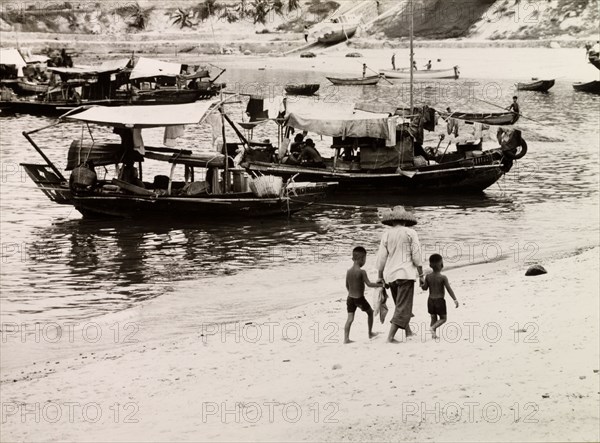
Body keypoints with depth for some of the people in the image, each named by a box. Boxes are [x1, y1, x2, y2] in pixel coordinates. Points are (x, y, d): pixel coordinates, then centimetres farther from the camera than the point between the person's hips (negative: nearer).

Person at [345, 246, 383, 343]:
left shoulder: (348, 271, 3)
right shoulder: (362, 272, -16)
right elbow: (369, 284, -19)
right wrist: (380, 285, -10)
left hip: (350, 298, 5)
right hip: (360, 298, -5)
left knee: (350, 318, 3)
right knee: (370, 312, 19)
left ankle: (346, 338, -9)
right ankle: (370, 333, 27)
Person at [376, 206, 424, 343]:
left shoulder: (386, 234, 3)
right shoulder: (410, 233, -5)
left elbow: (381, 257, 4)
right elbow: (416, 256, -6)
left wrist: (380, 276, 14)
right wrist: (421, 275, 2)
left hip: (390, 275, 5)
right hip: (406, 273, -4)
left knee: (400, 305, 21)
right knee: (403, 306, -3)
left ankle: (408, 332, 30)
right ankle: (390, 336, -12)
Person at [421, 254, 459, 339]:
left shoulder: (428, 277, -3)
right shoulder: (443, 277, -13)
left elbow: (425, 288, 3)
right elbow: (449, 289, -13)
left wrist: (422, 284, 24)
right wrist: (455, 299, -9)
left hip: (431, 300, 4)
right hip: (440, 300, -4)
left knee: (433, 318, 15)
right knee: (443, 318, 8)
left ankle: (433, 334, 7)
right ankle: (433, 327, -15)